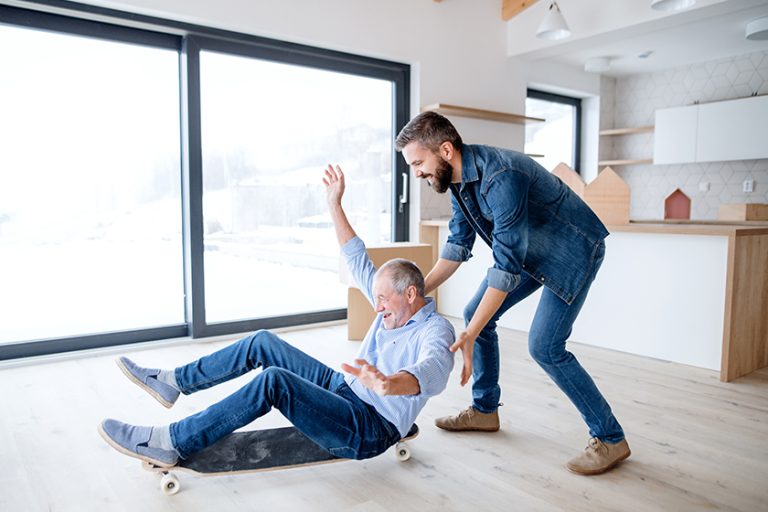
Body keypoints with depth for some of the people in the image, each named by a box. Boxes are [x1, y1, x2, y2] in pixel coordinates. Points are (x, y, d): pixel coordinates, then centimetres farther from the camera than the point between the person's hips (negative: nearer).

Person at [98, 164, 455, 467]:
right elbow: (358, 261, 11)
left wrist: (388, 384, -66)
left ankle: (170, 444, -19)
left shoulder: (435, 331, -19)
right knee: (263, 342, 2)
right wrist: (335, 205, 8)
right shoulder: (396, 305, 6)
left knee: (274, 381, -30)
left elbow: (433, 371, -43)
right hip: (342, 389, 9)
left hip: (368, 432, -9)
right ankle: (172, 383, 11)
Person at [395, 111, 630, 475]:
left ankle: (610, 438, 3)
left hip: (574, 249, -9)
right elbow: (458, 245, 1)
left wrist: (469, 335, -35)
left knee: (544, 346, -16)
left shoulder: (500, 177, -34)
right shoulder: (458, 176, -5)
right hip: (531, 250, 9)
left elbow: (506, 266, -35)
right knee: (476, 313, 7)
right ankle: (485, 410, 22)